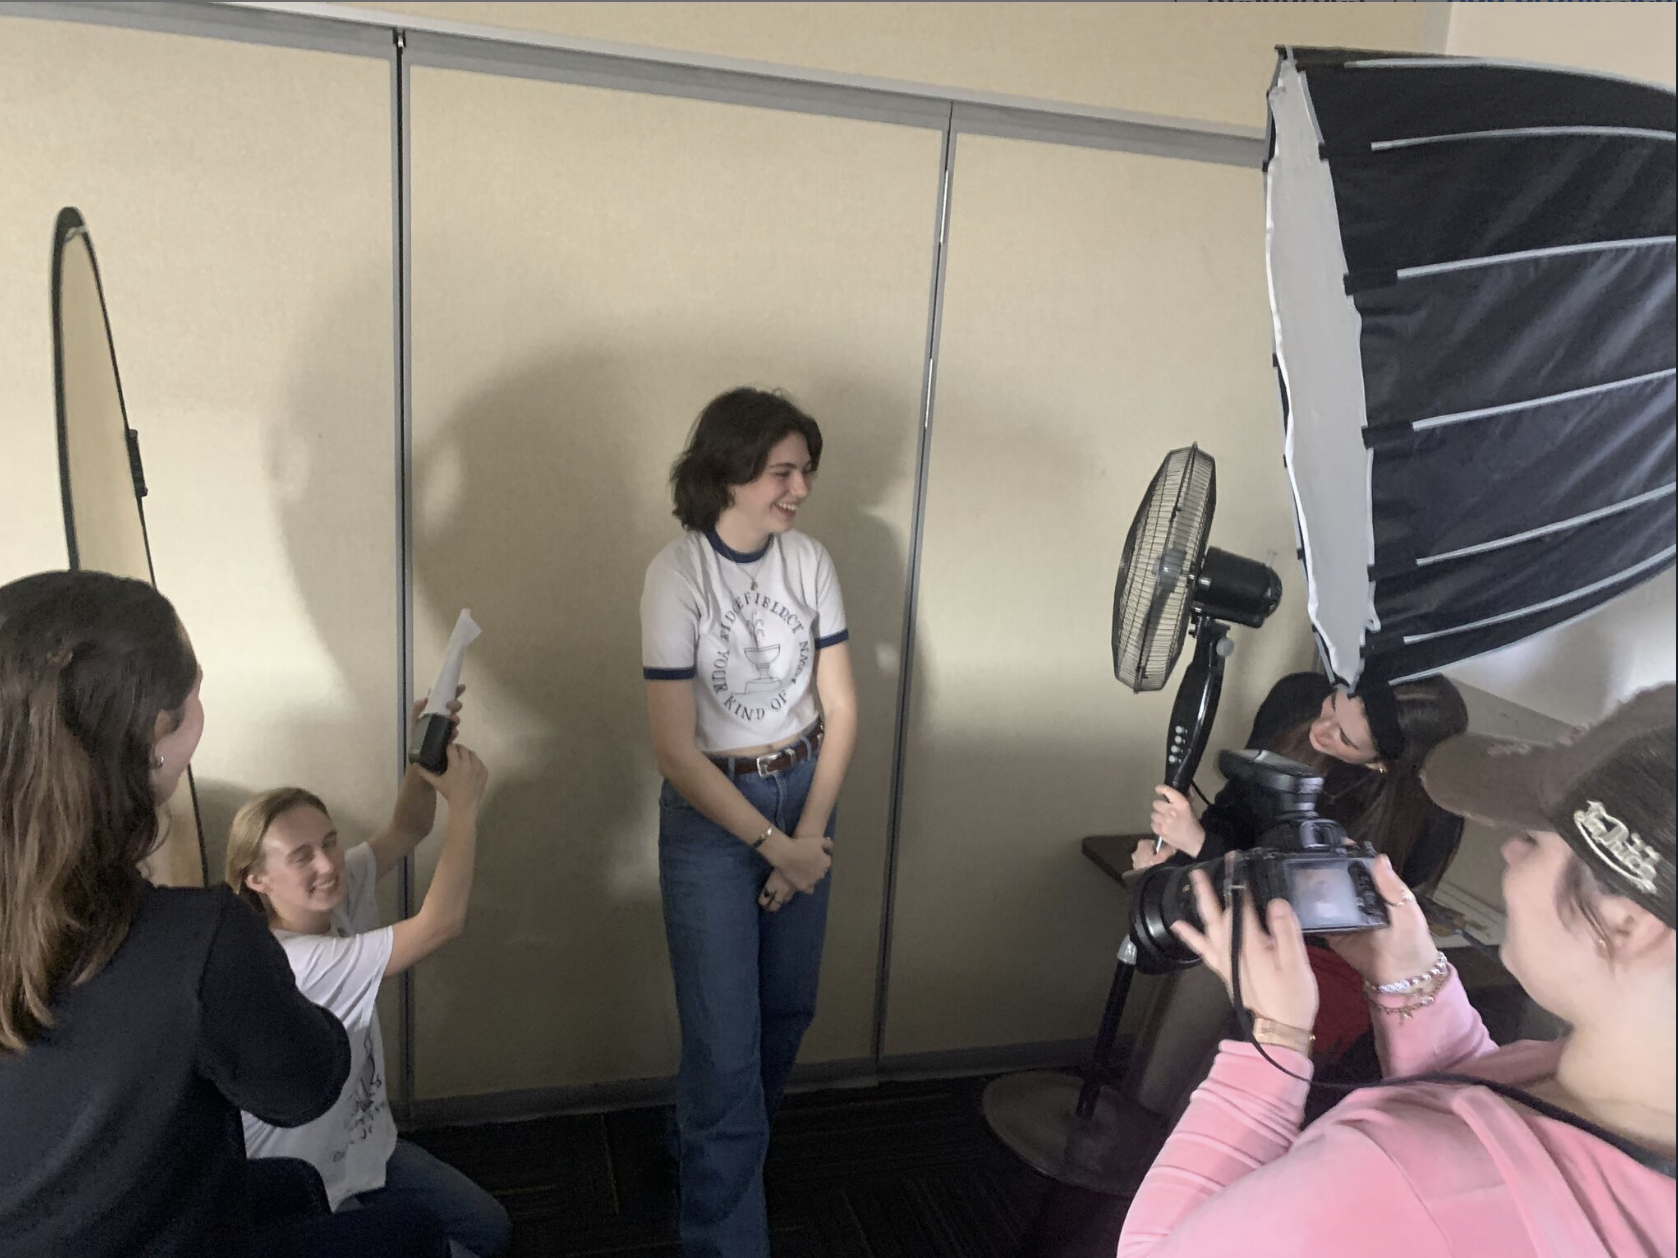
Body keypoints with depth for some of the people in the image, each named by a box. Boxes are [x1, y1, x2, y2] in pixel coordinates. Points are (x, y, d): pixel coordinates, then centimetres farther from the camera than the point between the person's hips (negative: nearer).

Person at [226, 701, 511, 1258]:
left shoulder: (336, 891, -11)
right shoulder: (283, 965, -35)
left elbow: (406, 829, -3)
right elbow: (441, 922, -40)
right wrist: (463, 803, -33)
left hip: (365, 1145, 8)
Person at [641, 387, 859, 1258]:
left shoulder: (809, 561, -4)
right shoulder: (677, 573, -17)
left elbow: (839, 709, 0)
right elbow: (674, 748, -17)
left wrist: (811, 834, -8)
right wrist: (773, 844, -16)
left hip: (805, 794, 5)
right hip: (710, 811, -5)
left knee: (787, 1013, 18)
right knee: (727, 1044, -2)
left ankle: (708, 1146, 48)